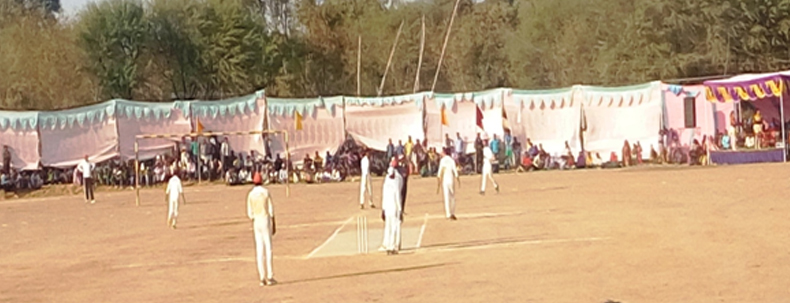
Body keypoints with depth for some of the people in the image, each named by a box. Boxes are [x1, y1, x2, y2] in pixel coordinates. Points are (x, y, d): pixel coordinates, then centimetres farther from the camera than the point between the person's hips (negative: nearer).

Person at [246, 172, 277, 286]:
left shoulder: (251, 195, 3)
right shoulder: (266, 192, -5)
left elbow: (250, 213, 2)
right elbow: (271, 210, -6)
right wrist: (274, 225, 0)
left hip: (256, 221, 3)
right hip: (266, 220, -3)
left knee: (259, 249, 4)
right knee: (268, 248, -1)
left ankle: (262, 278, 3)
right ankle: (270, 277, -3)